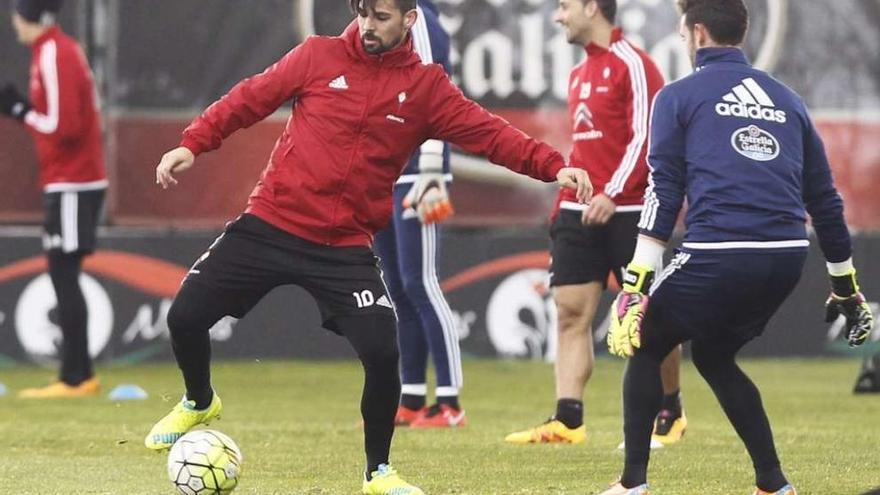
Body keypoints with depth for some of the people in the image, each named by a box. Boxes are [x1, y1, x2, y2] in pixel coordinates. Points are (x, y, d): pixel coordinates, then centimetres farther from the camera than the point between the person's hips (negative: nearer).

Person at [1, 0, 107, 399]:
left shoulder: (53, 56, -15)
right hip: (79, 181, 10)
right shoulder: (63, 50, 14)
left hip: (70, 184, -10)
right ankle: (81, 375, 14)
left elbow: (63, 126, -21)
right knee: (65, 278, 12)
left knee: (63, 275, -10)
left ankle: (74, 378, -11)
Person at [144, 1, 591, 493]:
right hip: (268, 226, 1)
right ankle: (200, 402, 34)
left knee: (382, 354, -14)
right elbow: (250, 99, 6)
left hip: (346, 247, -1)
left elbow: (489, 133, -6)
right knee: (186, 316, 0)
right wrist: (193, 144, -2)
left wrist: (553, 166, -19)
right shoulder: (318, 56, -1)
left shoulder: (426, 87, 0)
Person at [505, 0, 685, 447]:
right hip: (580, 210, 8)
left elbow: (646, 139, -15)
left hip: (627, 210, -8)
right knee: (571, 311, -3)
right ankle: (567, 421, -7)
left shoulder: (632, 65, -8)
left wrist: (612, 194, -23)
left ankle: (670, 412, 16)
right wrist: (563, 205, 17)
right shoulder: (579, 73, 18)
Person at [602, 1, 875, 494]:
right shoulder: (786, 99, 20)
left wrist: (637, 284, -4)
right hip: (787, 257, 5)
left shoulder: (678, 97, 7)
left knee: (645, 346, 16)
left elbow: (663, 193, -2)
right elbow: (824, 198, 21)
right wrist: (845, 285, 27)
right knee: (715, 356, 26)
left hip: (717, 254, -5)